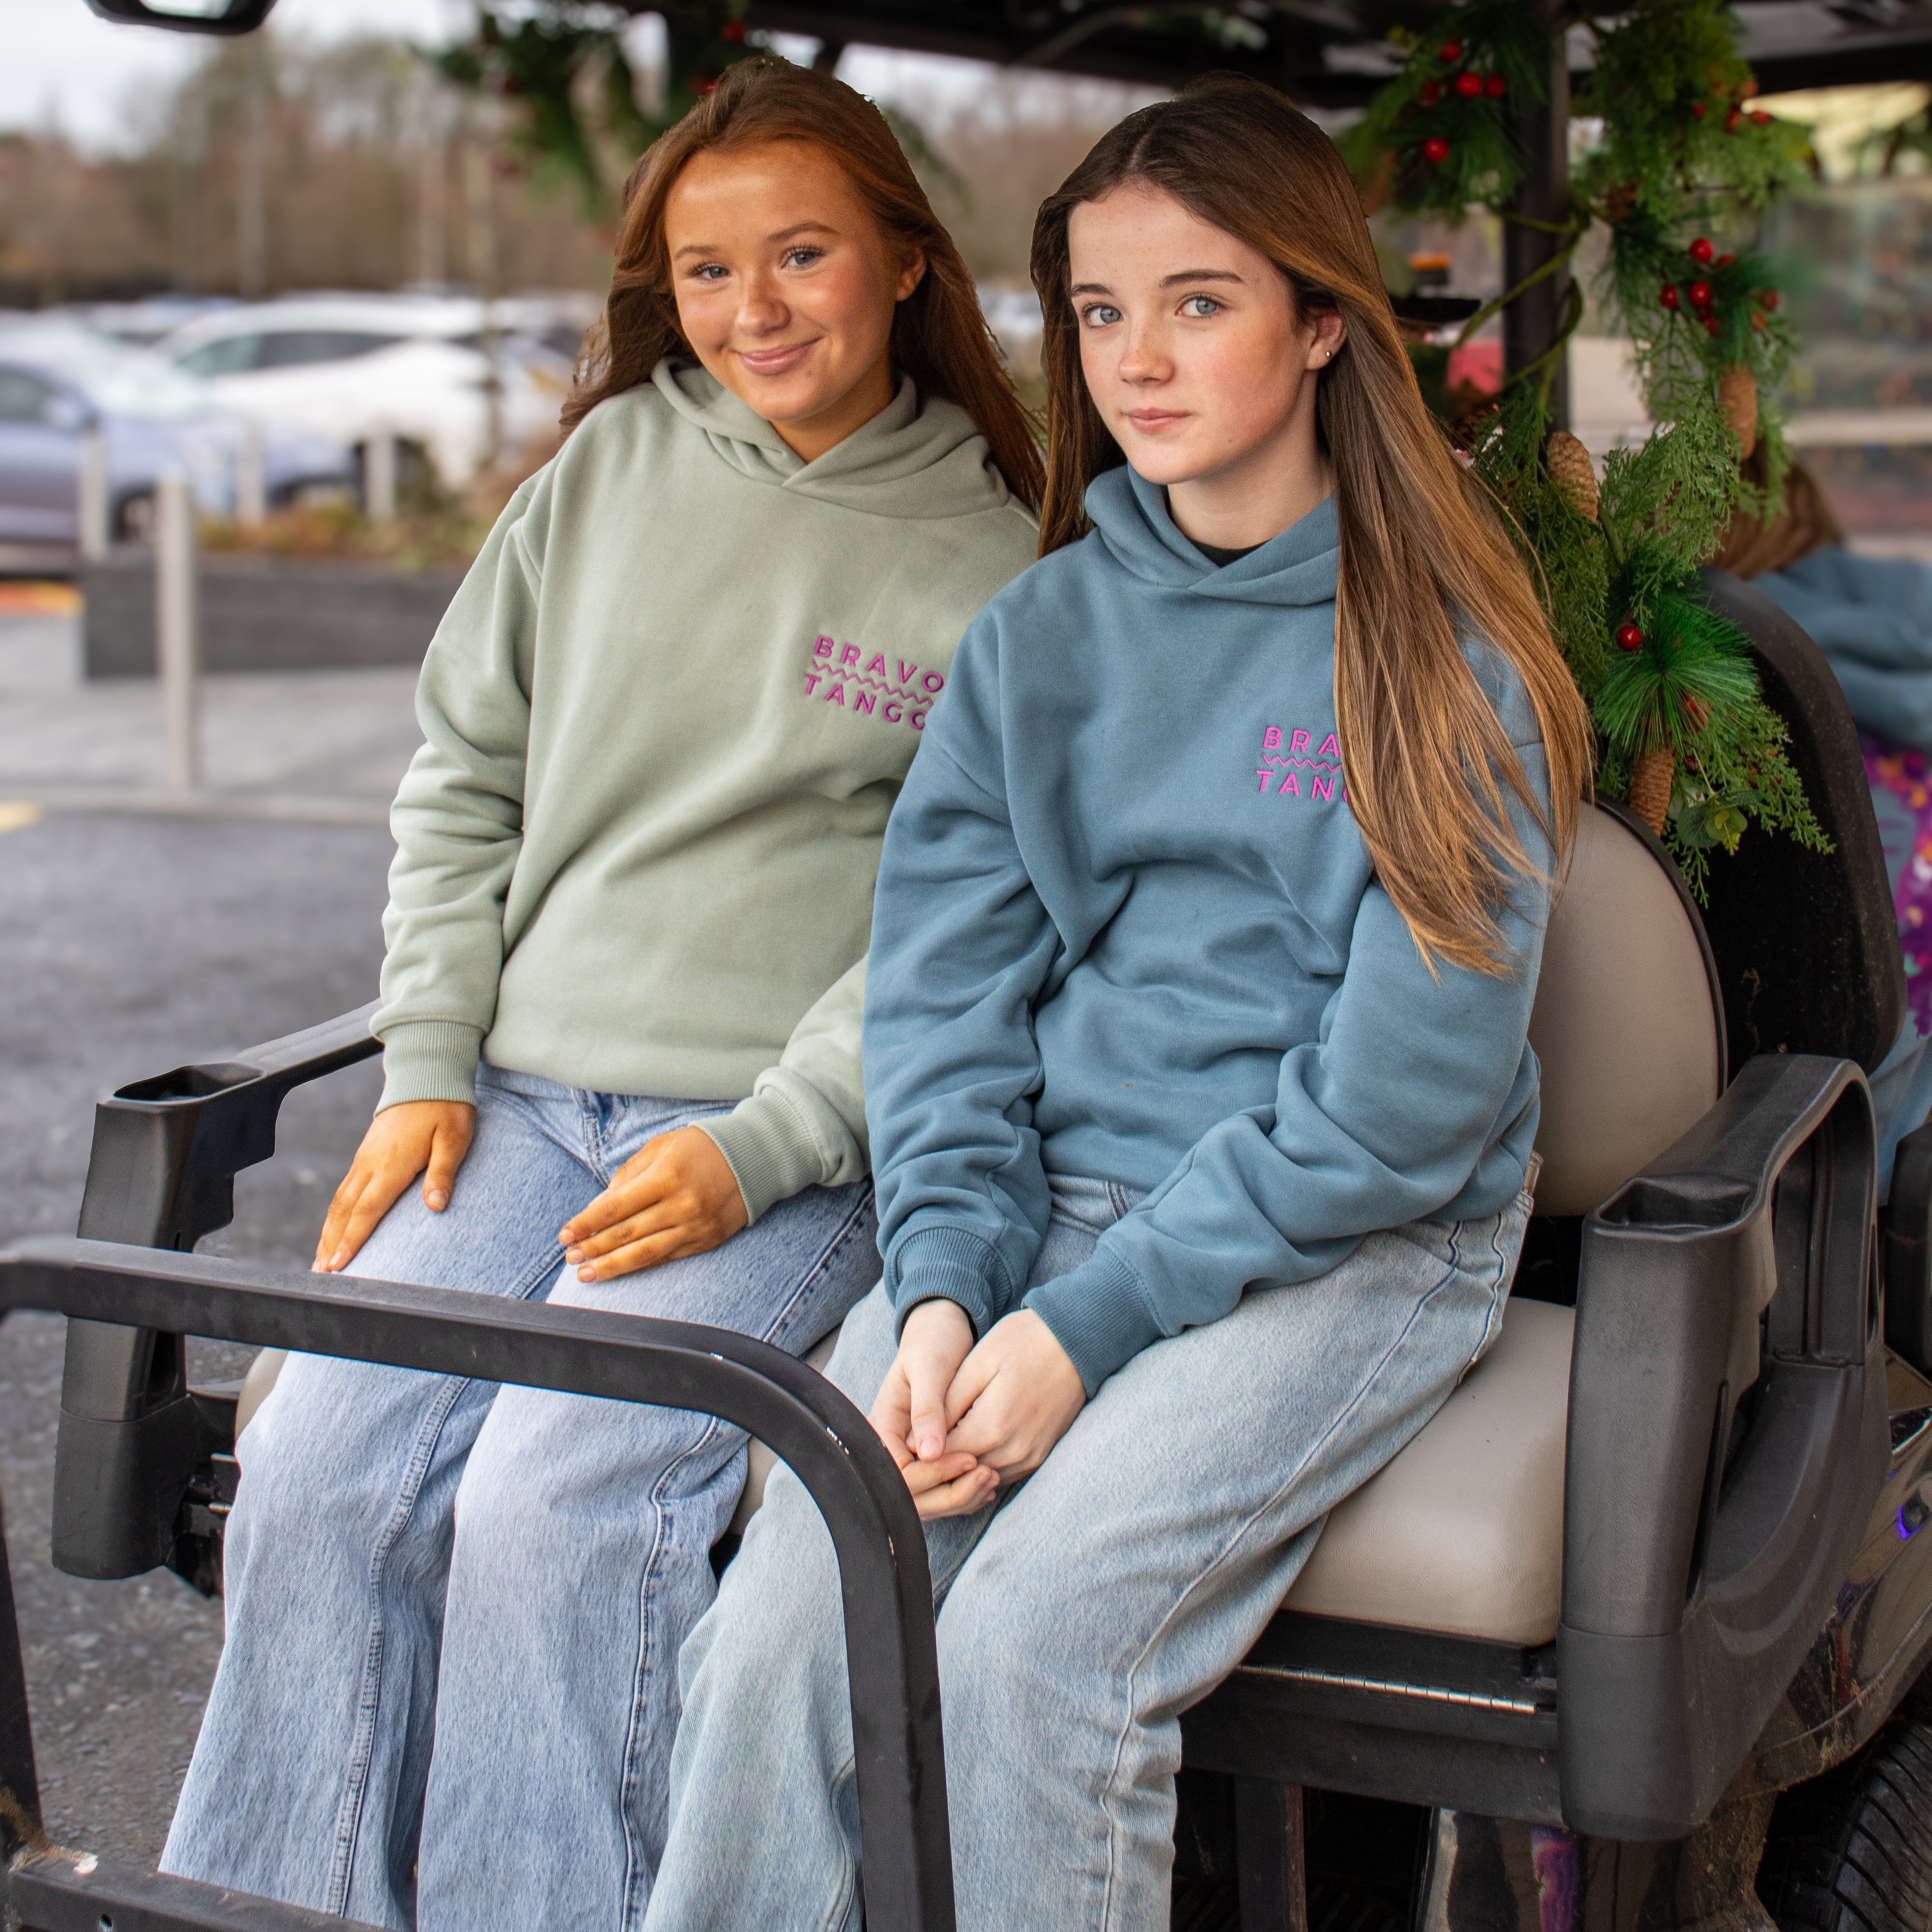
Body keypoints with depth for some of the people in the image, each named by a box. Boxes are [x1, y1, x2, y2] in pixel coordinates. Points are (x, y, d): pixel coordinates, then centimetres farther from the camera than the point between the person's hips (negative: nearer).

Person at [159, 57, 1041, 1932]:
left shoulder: (995, 566, 2)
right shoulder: (611, 466, 12)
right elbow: (464, 774, 16)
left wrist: (757, 1150, -13)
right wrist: (427, 1064, 5)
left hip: (791, 1147, -4)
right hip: (523, 1099, 4)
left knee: (556, 1502, -25)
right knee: (315, 1466, -14)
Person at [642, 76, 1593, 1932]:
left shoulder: (1440, 653, -4)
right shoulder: (1037, 634, 11)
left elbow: (1404, 1092, -10)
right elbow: (942, 992, 6)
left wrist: (1090, 1322, -14)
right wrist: (944, 1286, -11)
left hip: (1360, 1243, -3)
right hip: (1043, 1200, 4)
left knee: (1038, 1625, -27)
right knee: (788, 1613, -20)